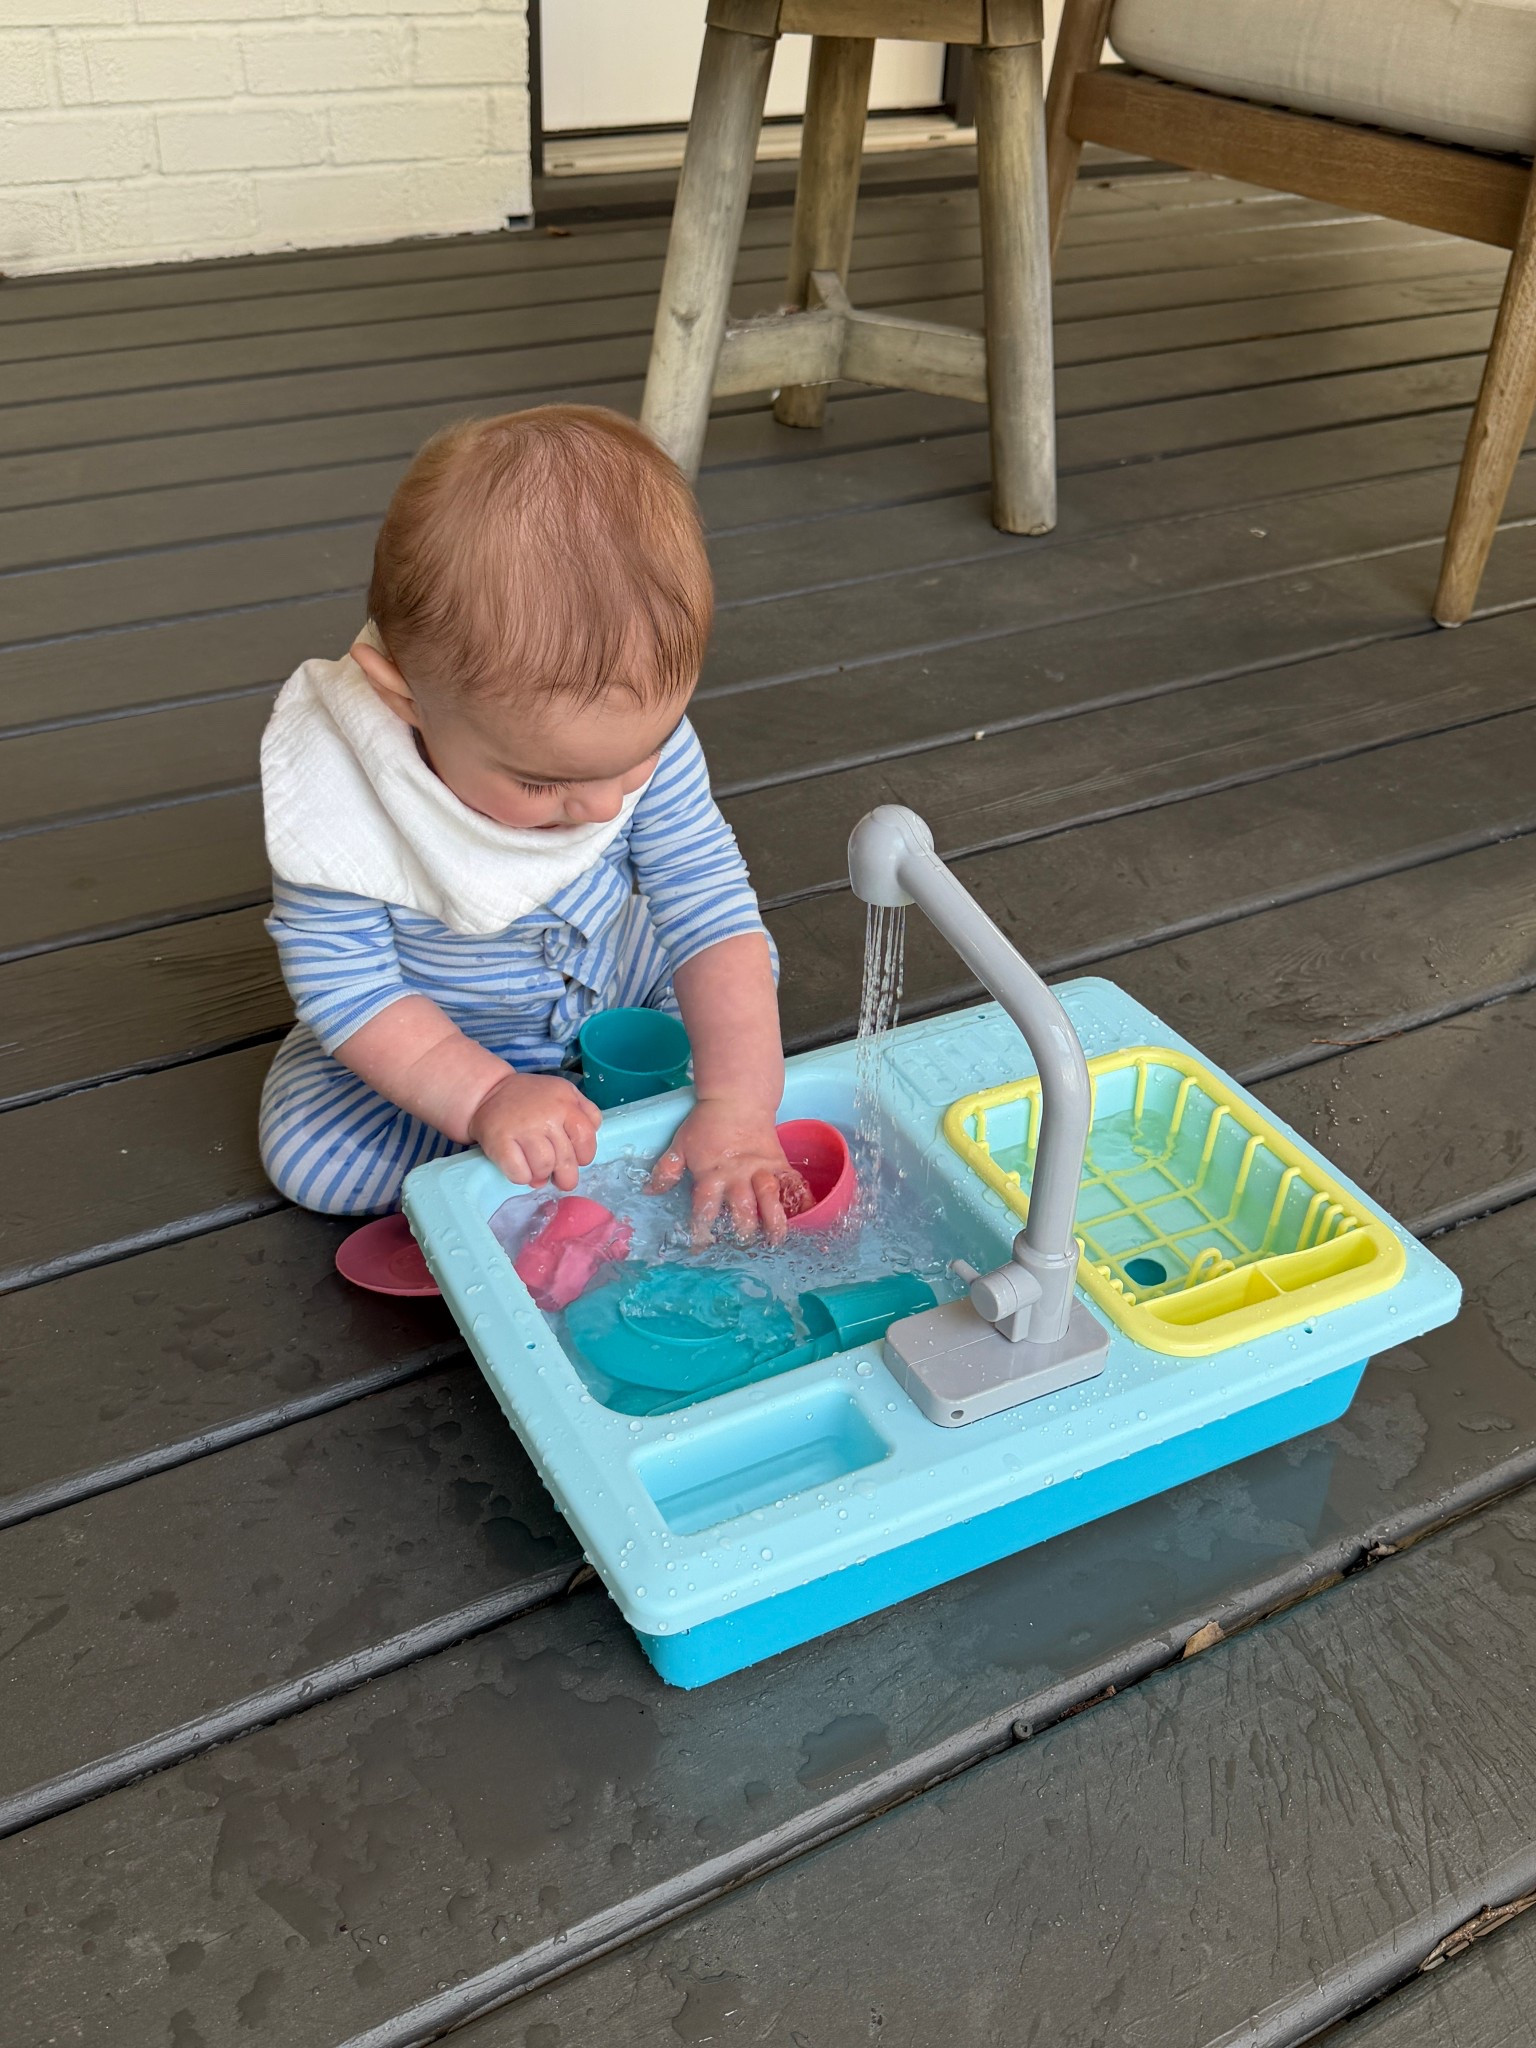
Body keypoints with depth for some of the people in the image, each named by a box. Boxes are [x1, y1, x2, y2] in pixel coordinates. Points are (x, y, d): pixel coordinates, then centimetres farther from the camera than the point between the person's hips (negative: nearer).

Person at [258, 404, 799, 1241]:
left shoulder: (642, 728, -27)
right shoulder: (333, 795, -36)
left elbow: (710, 908, -24)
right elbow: (347, 985, -28)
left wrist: (738, 1101, -34)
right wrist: (486, 1098, -41)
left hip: (611, 976, 3)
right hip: (434, 1037, -3)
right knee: (306, 1149, -22)